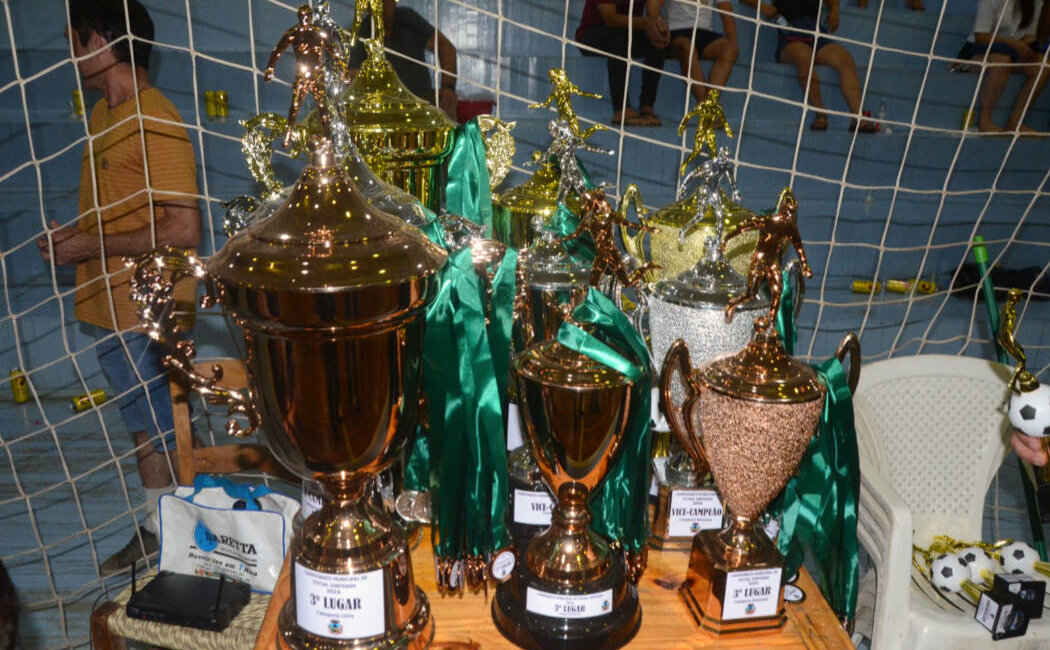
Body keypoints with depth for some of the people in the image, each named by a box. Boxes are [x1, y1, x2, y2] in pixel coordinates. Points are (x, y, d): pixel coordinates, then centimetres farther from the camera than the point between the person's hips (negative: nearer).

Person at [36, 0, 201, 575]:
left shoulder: (155, 124, -18)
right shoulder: (104, 114, 12)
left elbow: (183, 230, -24)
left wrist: (93, 246, -17)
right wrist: (74, 236, 6)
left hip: (148, 314, -9)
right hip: (110, 308, 9)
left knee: (161, 430, 4)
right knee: (144, 425, 19)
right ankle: (155, 529, 34)